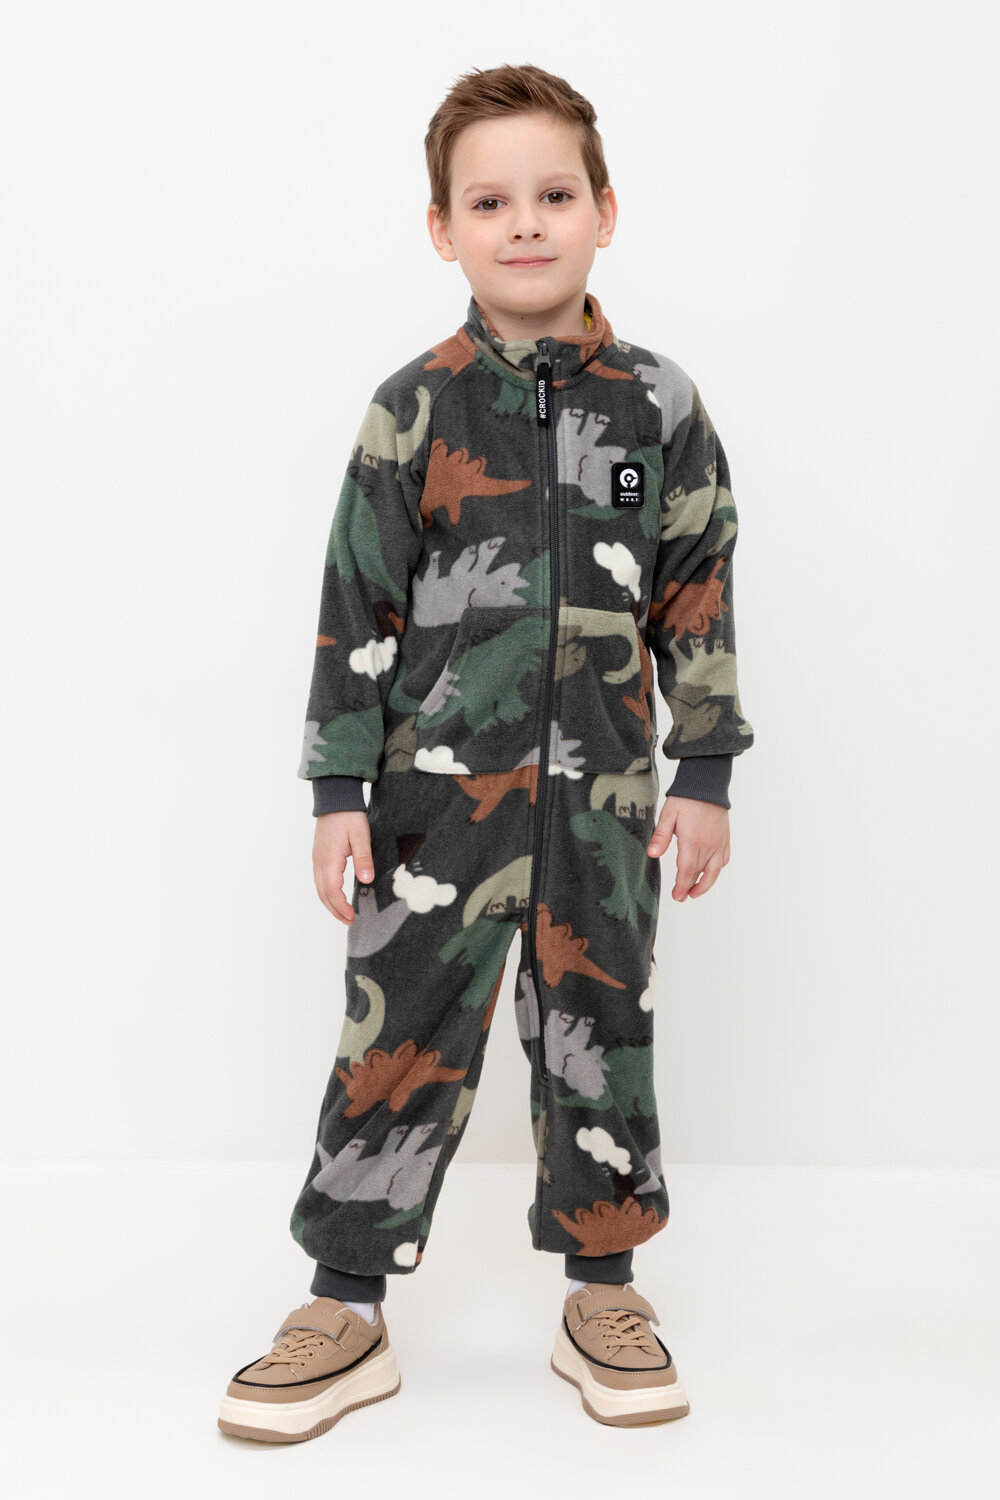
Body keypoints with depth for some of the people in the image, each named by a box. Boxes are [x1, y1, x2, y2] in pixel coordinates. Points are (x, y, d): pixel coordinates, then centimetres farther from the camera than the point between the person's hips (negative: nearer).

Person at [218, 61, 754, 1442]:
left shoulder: (660, 409, 2)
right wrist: (338, 790, -3)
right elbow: (358, 610, 0)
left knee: (599, 1039, 10)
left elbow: (699, 603, 5)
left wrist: (706, 774, 2)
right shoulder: (414, 412, -2)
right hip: (442, 783, -1)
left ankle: (605, 1297, 27)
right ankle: (347, 1312, 17)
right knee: (401, 1039, 3)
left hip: (604, 791, 1)